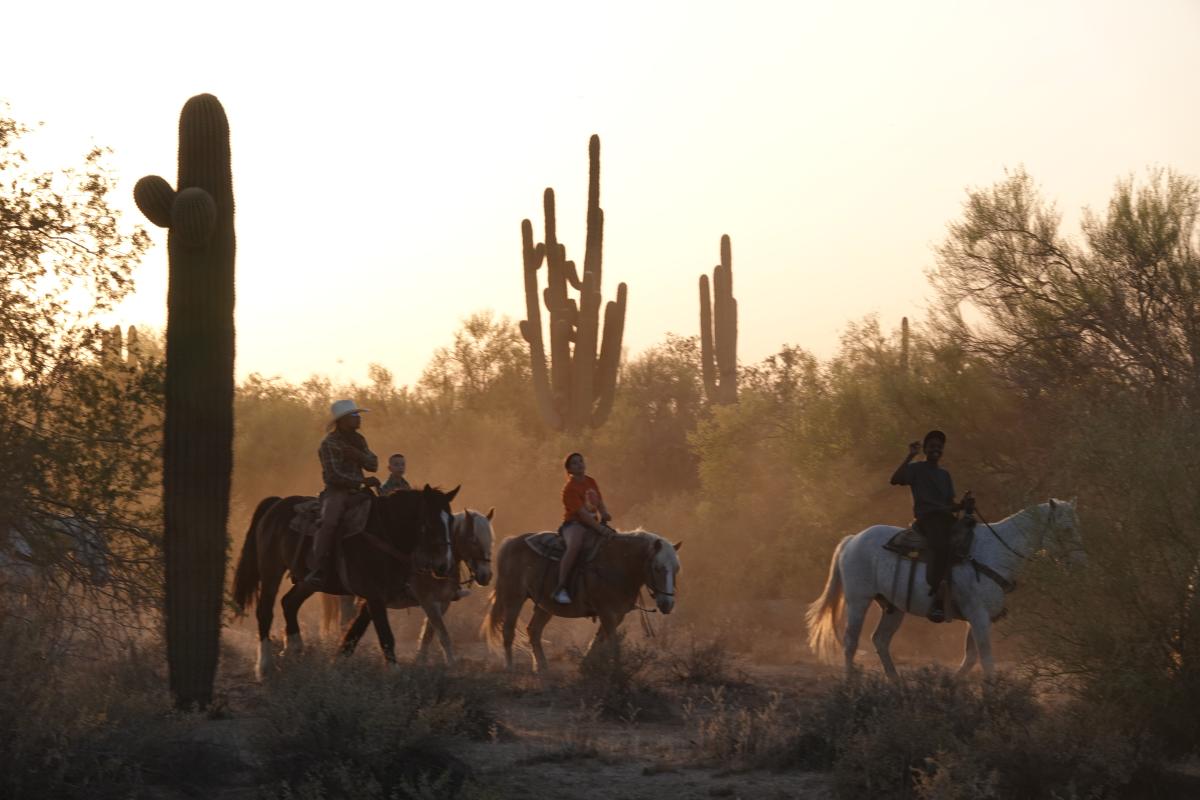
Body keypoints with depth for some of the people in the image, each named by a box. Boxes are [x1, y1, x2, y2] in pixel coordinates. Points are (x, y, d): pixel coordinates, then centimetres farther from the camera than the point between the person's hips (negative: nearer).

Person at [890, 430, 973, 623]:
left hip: (946, 517, 7)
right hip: (926, 517, -7)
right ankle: (937, 599, -40)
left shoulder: (945, 475, 27)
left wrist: (963, 505, 0)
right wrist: (910, 456, -10)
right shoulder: (917, 469, 9)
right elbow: (895, 480, -10)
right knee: (942, 547, -34)